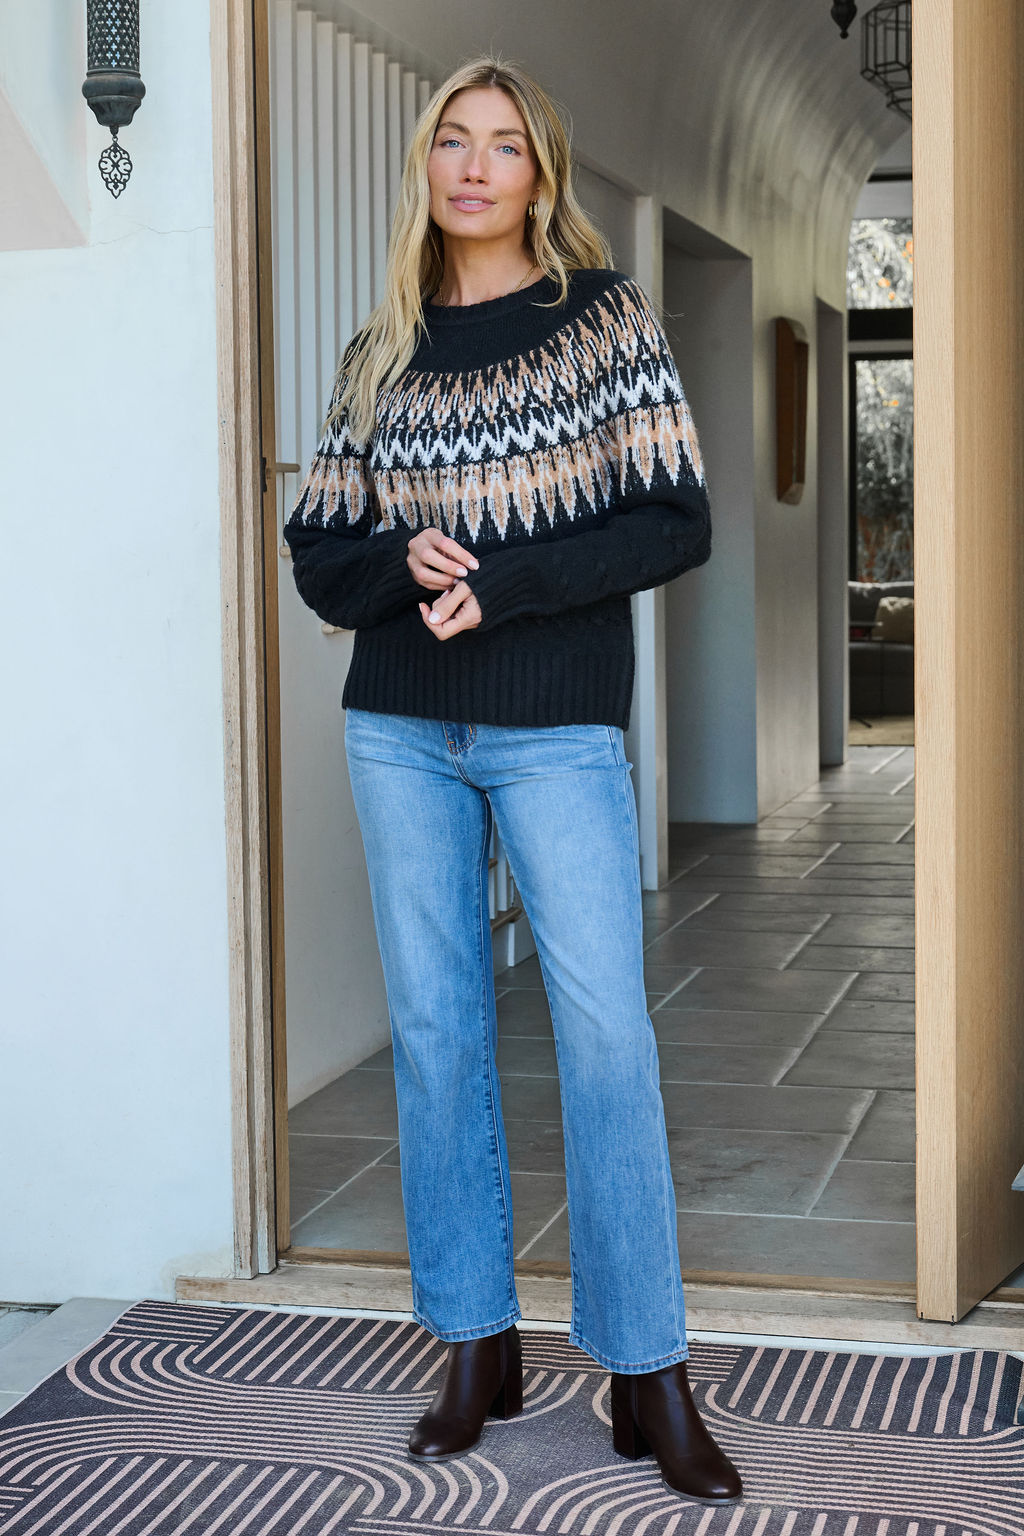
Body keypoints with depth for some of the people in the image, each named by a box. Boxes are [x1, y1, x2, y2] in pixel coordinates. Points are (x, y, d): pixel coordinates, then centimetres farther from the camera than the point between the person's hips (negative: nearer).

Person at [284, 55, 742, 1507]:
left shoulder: (606, 316, 2)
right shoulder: (383, 351, 11)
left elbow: (675, 524, -7)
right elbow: (320, 553, 8)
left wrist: (498, 581, -15)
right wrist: (407, 565, -14)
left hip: (558, 732, -3)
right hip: (401, 731, 3)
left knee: (606, 1033, -7)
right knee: (436, 1031, 5)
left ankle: (649, 1376, 2)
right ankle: (478, 1349, 16)